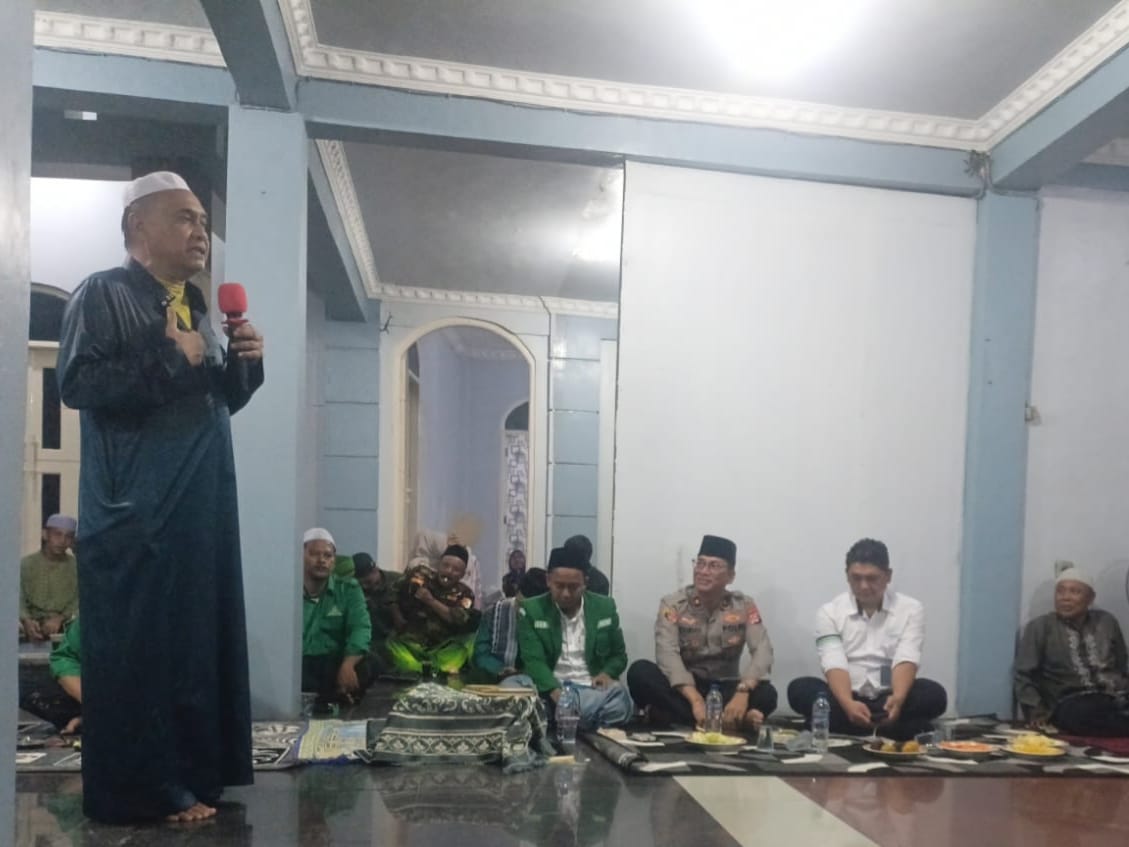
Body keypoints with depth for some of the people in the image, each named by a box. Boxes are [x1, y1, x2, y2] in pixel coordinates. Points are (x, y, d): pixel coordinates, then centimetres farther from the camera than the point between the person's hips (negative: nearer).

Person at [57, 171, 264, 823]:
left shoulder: (197, 307, 18)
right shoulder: (104, 294, -5)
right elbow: (77, 383, -17)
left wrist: (244, 362, 3)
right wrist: (171, 361, -15)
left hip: (202, 505, 8)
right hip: (136, 508, -8)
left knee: (197, 636, 9)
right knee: (138, 645, -4)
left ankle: (191, 774, 19)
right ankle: (141, 790, 5)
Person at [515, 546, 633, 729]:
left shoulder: (605, 608, 9)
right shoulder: (531, 610, 2)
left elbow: (619, 656, 19)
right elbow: (534, 660, -8)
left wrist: (607, 673, -6)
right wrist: (556, 693, -27)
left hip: (593, 689, 2)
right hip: (549, 689, -2)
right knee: (511, 686, -35)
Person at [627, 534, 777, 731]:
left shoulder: (744, 606, -1)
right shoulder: (673, 604, -5)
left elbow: (762, 651, -15)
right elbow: (667, 654, -19)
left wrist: (743, 692, -36)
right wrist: (696, 700, -35)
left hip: (725, 689, 0)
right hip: (684, 688, 0)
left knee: (766, 694, -29)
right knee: (640, 672, -29)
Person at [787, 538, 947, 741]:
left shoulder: (911, 609, 0)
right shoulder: (829, 612, -1)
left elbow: (906, 660, -13)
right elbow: (835, 665, -14)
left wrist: (898, 698, -35)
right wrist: (848, 704, -35)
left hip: (889, 700, 0)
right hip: (847, 700, 0)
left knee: (933, 694, -28)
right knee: (800, 689, -28)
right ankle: (885, 729, -33)